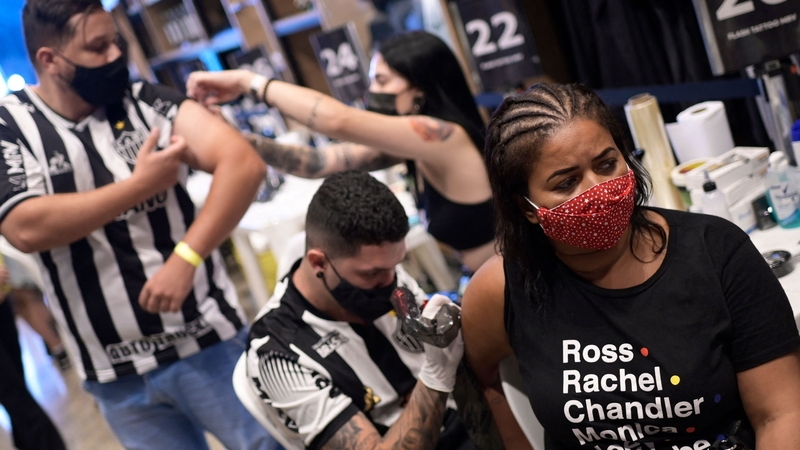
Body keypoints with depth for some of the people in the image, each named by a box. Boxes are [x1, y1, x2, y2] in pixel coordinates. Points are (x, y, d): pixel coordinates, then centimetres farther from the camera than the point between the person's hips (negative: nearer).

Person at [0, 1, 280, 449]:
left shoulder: (146, 101, -4)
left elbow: (243, 163, -16)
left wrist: (185, 260, -25)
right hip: (114, 374, 1)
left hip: (206, 341, -1)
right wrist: (142, 185, -17)